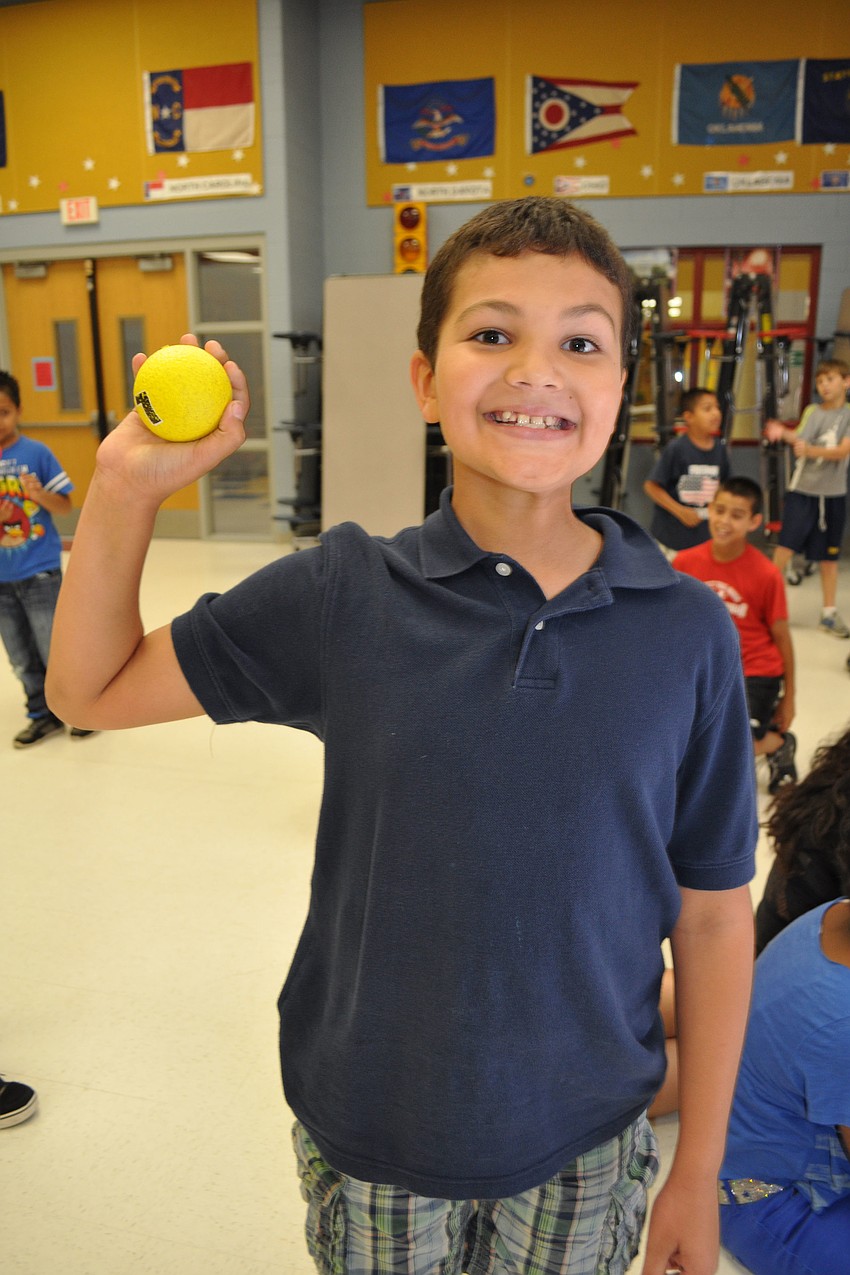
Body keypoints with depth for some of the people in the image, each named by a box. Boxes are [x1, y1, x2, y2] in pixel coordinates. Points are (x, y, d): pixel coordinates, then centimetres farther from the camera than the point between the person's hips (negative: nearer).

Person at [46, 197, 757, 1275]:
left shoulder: (688, 632, -13)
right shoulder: (342, 597, -14)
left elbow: (711, 914, -6)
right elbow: (91, 688, -3)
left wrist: (698, 1171, 2)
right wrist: (128, 483, -17)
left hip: (583, 1143, 1)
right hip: (371, 1137, 0)